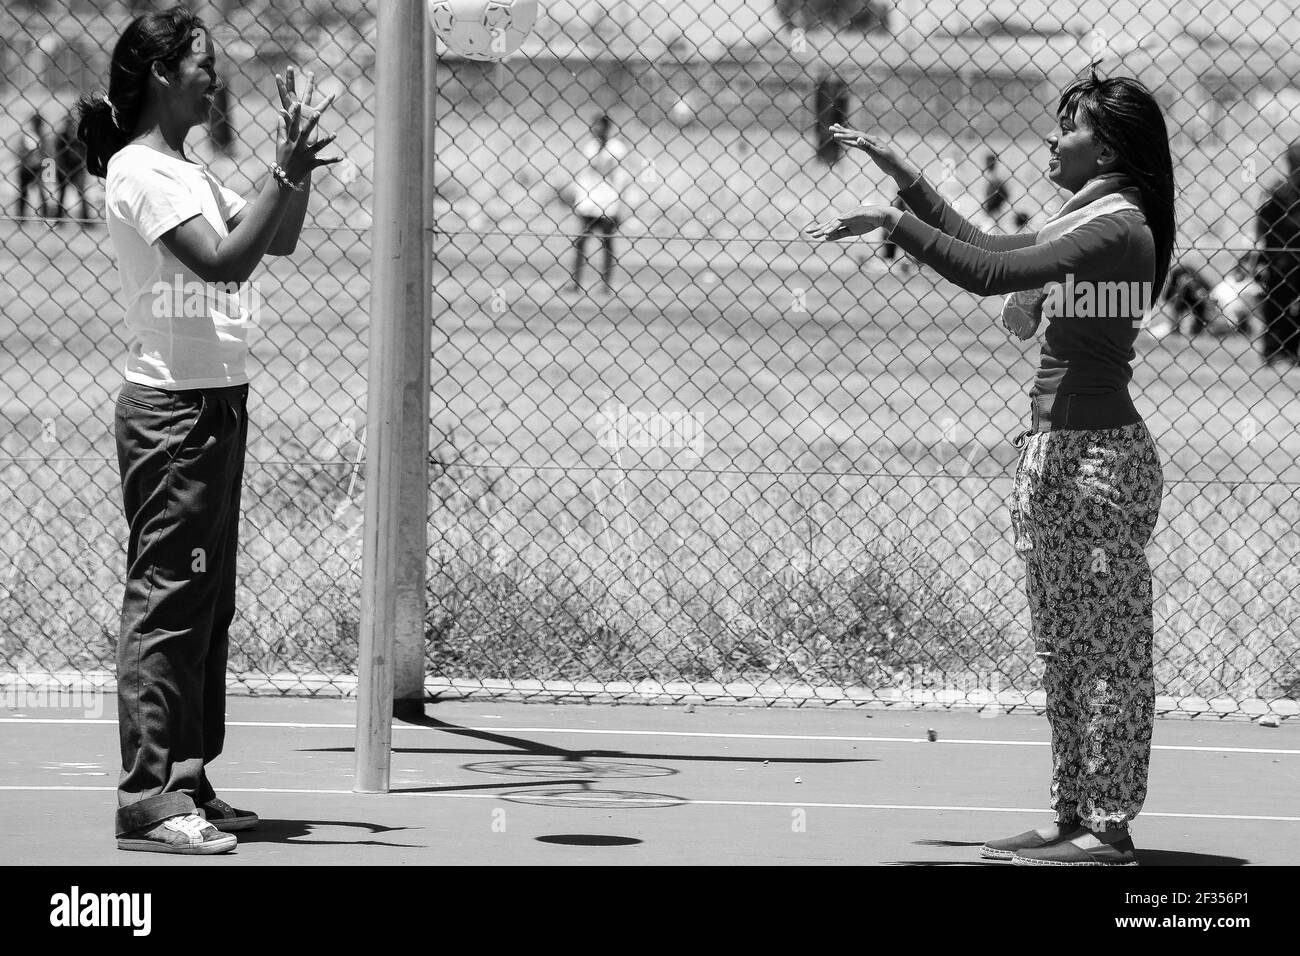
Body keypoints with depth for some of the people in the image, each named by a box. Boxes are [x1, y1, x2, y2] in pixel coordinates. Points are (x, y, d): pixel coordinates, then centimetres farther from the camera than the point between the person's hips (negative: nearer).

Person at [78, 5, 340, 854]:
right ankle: (147, 798, -10)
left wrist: (296, 164, 6)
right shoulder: (139, 172, -13)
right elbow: (224, 261, -23)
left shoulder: (187, 171, 16)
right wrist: (286, 172, -23)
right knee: (165, 602, -10)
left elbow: (276, 241, 18)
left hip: (217, 403, 10)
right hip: (173, 409, -10)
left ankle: (186, 781, 16)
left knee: (206, 606, 11)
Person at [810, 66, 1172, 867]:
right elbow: (985, 251, 30)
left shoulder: (1117, 226, -14)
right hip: (1056, 450, 10)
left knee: (1110, 649, -5)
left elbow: (989, 274, -23)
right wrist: (907, 179, 29)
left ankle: (1110, 829, -3)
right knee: (1064, 650, 12)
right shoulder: (1086, 223, 15)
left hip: (1100, 455, -10)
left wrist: (894, 223, -18)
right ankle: (1077, 816, 17)